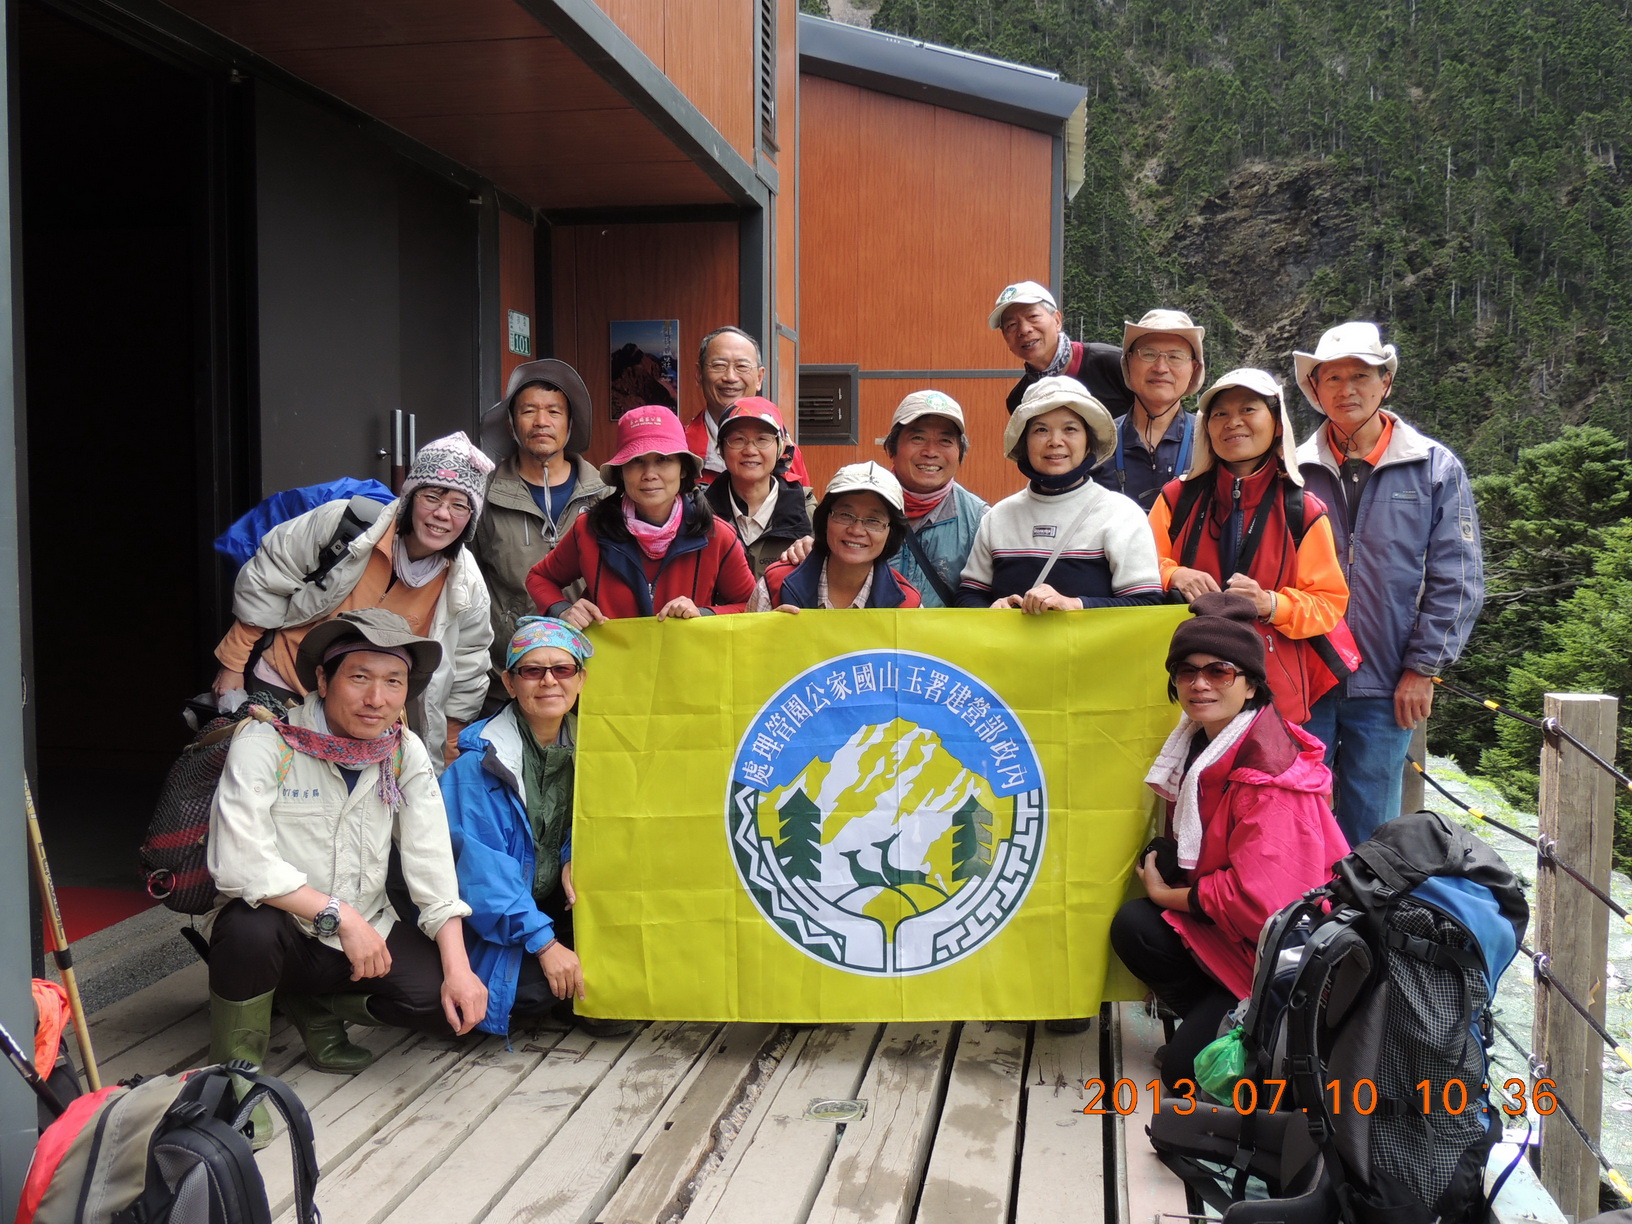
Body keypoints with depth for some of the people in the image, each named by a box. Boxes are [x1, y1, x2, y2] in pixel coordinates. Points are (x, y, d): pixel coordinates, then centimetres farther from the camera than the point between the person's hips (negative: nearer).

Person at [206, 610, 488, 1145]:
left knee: (453, 1007, -18)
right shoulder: (265, 742, -15)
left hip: (365, 935, 4)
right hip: (280, 932, -4)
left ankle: (315, 1008, 12)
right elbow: (238, 864, -26)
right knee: (250, 927, -38)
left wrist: (458, 968, -14)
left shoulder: (406, 753, 0)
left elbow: (433, 865, -4)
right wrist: (339, 916, -28)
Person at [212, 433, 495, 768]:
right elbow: (263, 584, -8)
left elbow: (465, 682, 3)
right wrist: (234, 663, -3)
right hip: (282, 686, -1)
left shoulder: (467, 587, -11)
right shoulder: (347, 521, -19)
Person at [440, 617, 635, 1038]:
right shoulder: (480, 763, -18)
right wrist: (545, 943, -25)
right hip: (497, 926, -5)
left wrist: (575, 856, -11)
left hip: (553, 904, 5)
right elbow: (482, 869, -20)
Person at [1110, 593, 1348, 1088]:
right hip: (1232, 926, 8)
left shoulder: (1268, 774, -25)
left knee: (1187, 1065, -12)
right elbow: (1190, 845, 18)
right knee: (1133, 926, -16)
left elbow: (1259, 900, -27)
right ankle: (1209, 1017, 3)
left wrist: (1167, 894, -13)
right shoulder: (1203, 740, 2)